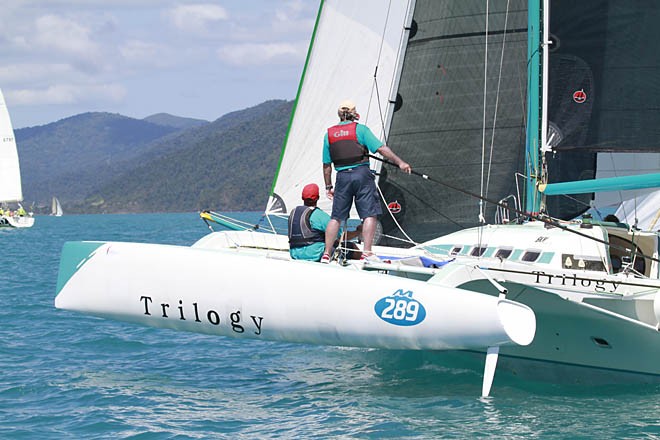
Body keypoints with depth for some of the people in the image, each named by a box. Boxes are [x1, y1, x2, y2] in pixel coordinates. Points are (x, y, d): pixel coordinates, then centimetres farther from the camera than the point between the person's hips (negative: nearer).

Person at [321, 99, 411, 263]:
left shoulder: (329, 134, 10)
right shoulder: (360, 129, 0)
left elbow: (326, 164, 12)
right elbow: (381, 148, -8)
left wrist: (328, 186, 19)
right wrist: (399, 162, -6)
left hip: (342, 176, 4)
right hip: (361, 174, -4)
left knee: (336, 217, 9)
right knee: (370, 215, -2)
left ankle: (326, 254, 9)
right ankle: (367, 252, -11)